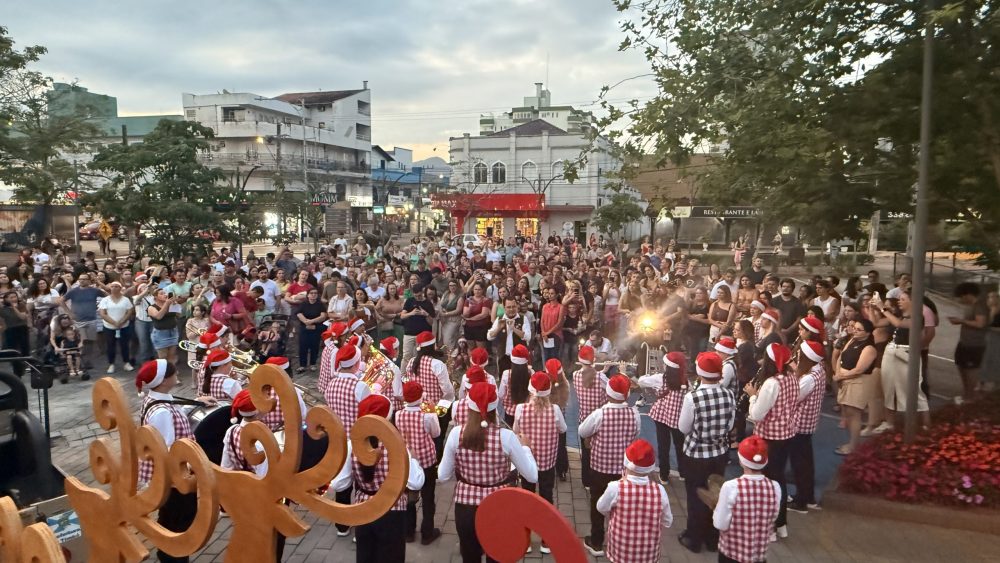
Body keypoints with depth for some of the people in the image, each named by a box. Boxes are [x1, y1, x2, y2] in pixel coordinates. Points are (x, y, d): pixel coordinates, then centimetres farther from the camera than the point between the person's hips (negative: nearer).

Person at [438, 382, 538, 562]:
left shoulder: (456, 434, -12)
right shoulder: (506, 436, -16)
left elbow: (443, 475, -2)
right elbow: (532, 476, -8)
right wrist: (523, 446, 6)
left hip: (465, 509, 1)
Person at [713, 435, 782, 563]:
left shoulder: (731, 487, -23)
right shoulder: (775, 487, -12)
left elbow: (721, 524, -16)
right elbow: (771, 522, 1)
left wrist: (718, 506, 0)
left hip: (731, 552, -3)